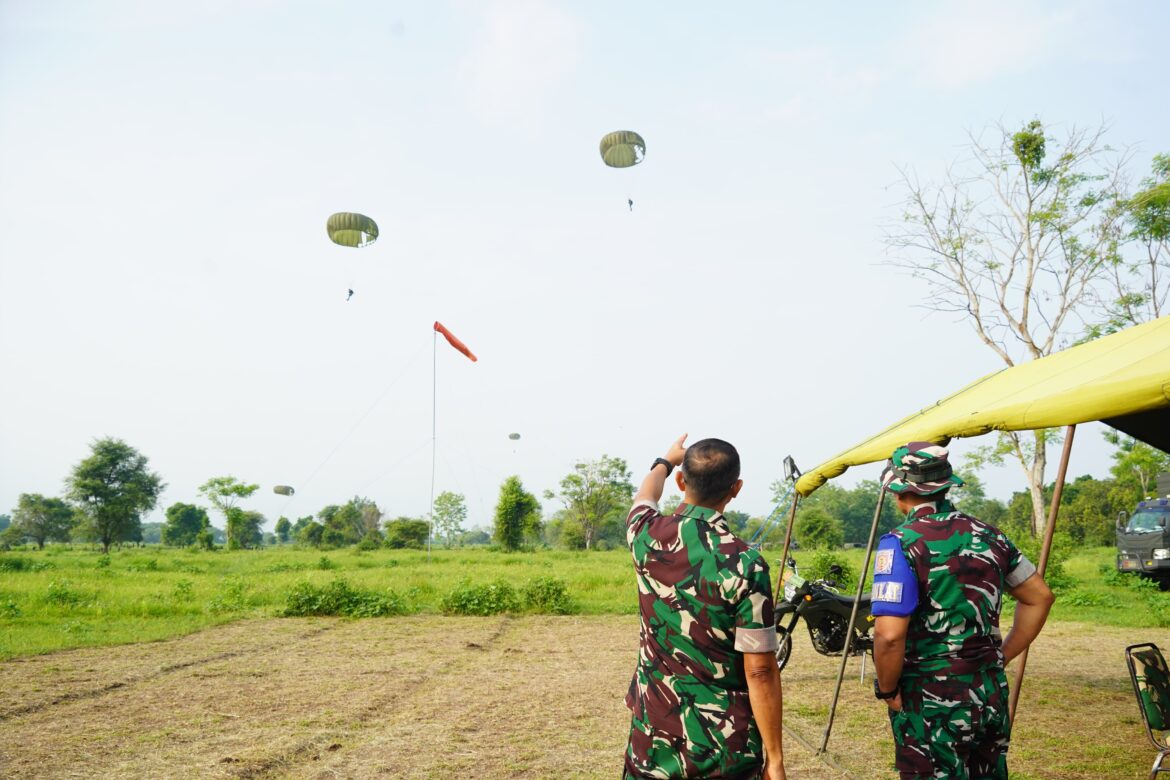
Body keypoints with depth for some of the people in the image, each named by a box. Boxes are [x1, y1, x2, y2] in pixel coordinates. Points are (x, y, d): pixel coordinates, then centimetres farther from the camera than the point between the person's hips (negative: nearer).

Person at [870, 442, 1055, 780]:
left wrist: (887, 690, -9)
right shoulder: (987, 535, 3)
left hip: (930, 706, -6)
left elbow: (889, 635, -26)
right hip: (992, 697, 6)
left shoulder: (902, 543, -17)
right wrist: (1000, 657, 16)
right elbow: (1039, 597, 15)